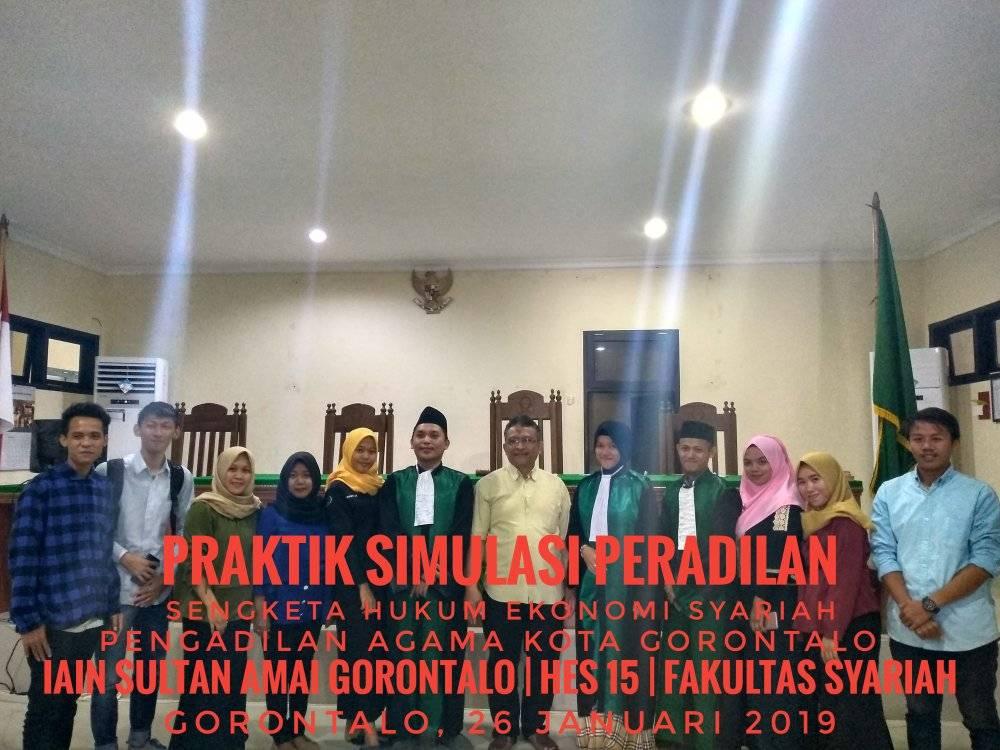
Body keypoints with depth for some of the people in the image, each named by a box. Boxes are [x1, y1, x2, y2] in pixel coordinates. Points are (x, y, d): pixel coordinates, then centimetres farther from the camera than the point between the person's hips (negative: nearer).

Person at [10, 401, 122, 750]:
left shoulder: (106, 489, 5)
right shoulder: (40, 489, -11)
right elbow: (22, 558, -12)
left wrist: (113, 606, 10)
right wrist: (28, 621, -13)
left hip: (91, 621, 5)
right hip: (52, 623, -5)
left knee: (68, 703, 18)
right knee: (45, 708, 9)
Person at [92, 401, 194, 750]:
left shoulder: (183, 479, 1)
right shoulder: (109, 471, -9)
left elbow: (185, 534, 6)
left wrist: (165, 577, -1)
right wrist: (124, 557, -13)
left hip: (159, 588, 3)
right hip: (117, 586, -3)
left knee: (152, 667, 16)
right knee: (109, 673, 4)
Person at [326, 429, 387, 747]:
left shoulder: (379, 487, 12)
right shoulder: (339, 490, -3)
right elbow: (343, 540, -9)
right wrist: (361, 584, -13)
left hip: (380, 578, 5)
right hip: (351, 581, -5)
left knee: (377, 649, 5)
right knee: (358, 648, -3)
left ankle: (359, 719, 16)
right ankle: (363, 721, 6)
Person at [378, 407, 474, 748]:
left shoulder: (460, 483, 6)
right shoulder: (395, 482, 9)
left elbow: (460, 534, -2)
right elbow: (389, 529, -2)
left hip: (446, 580, -1)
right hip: (402, 579, 1)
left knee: (444, 652, 4)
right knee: (403, 652, 4)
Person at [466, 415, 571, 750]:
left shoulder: (556, 486, 6)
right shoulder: (488, 484, 0)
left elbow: (565, 539, 9)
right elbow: (477, 538, 0)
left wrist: (569, 589, 8)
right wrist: (471, 586, -5)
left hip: (548, 591, 2)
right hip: (501, 591, -2)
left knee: (544, 662, 12)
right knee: (502, 662, 10)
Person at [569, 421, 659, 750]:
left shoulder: (640, 486, -3)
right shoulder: (586, 486, 9)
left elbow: (650, 537, -5)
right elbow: (573, 529, 10)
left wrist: (615, 558, -13)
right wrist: (585, 551, -9)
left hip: (628, 581, -4)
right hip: (591, 579, 4)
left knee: (626, 647, 2)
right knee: (593, 647, 9)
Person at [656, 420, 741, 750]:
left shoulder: (723, 490, -6)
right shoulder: (671, 491, 11)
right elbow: (663, 540, 10)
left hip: (710, 590, -5)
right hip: (676, 589, 6)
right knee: (672, 659, 12)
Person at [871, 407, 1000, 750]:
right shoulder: (889, 493, 3)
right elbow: (883, 554, -1)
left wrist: (930, 604, -17)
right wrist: (909, 607, -15)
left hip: (967, 630, -2)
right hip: (908, 630, 2)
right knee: (920, 716, 18)